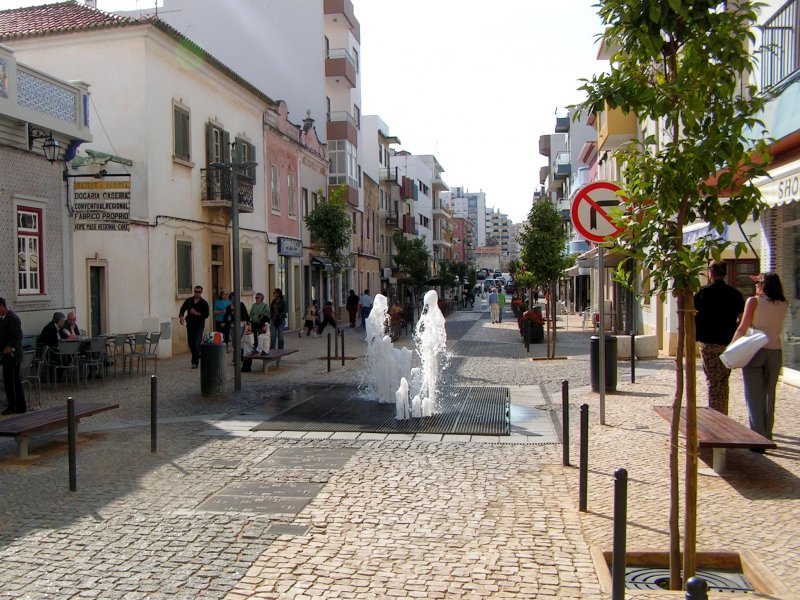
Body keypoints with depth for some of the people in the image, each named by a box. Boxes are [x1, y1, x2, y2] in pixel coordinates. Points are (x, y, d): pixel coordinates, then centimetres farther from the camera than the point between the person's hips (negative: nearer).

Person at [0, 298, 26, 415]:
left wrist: (10, 347, -26)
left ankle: (20, 407, 4)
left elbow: (18, 336, -20)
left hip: (12, 355, -9)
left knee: (15, 381, -3)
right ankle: (12, 406, 20)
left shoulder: (12, 318, -14)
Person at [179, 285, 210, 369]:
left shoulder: (204, 303, -2)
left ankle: (195, 362, -8)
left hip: (199, 325, -4)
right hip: (190, 324, 4)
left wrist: (196, 313, -20)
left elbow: (206, 315, -8)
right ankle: (197, 356, 33)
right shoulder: (188, 301, 7)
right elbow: (182, 309, 5)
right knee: (190, 342, 10)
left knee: (197, 343, -11)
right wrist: (181, 316, -14)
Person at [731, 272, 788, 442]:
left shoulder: (753, 301, -7)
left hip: (755, 351, -4)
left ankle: (757, 436, -4)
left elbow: (743, 328, -11)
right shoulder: (783, 304, 4)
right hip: (775, 352, 4)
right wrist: (766, 281, 23)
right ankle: (767, 436, 18)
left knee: (754, 395, 1)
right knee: (769, 394, 13)